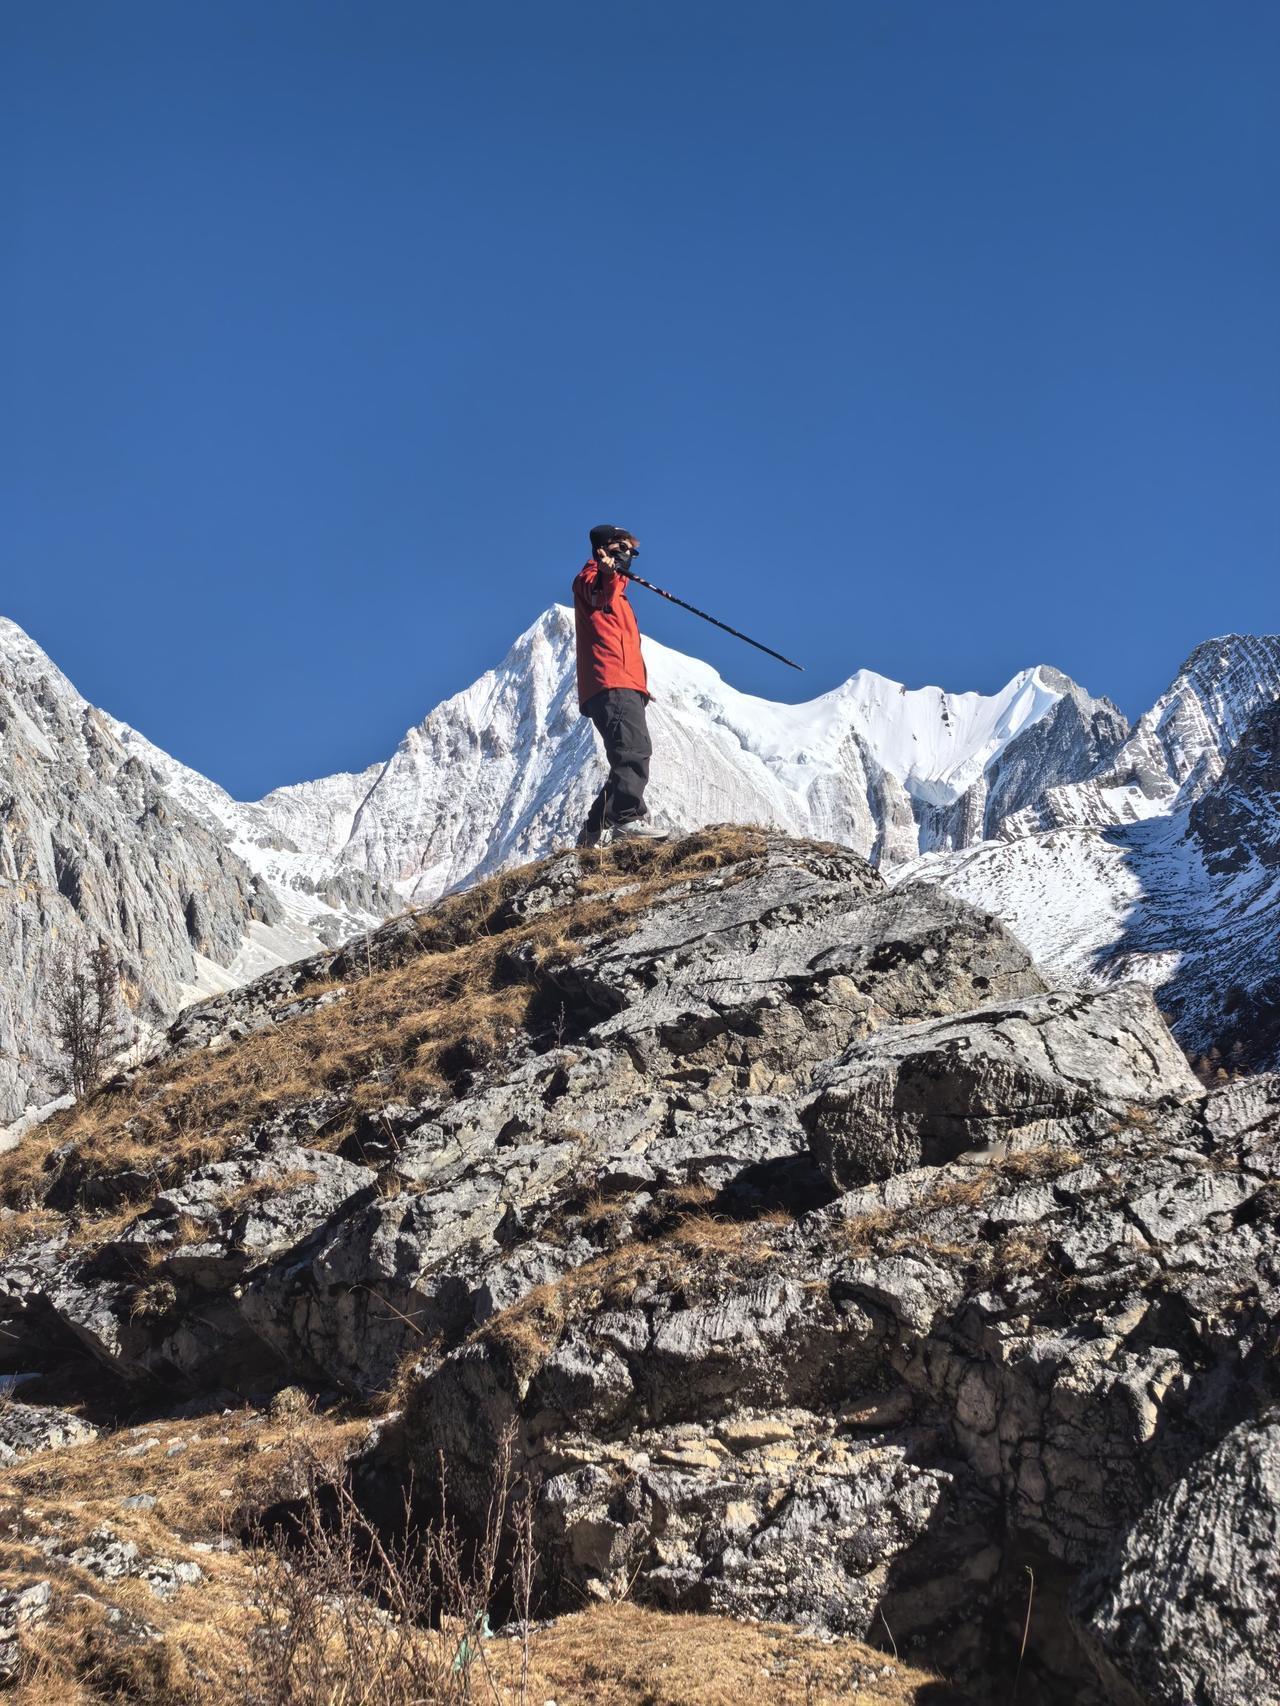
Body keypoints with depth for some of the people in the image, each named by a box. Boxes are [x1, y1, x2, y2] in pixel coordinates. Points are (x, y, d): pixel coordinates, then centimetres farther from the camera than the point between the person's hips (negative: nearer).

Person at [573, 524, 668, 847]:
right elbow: (595, 593, -20)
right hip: (611, 684, -10)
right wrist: (606, 574, -41)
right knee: (635, 750, -24)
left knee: (631, 759, 7)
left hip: (625, 686, 10)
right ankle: (629, 817, -34)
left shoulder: (616, 590, 34)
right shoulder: (591, 576, 5)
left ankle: (596, 831, 8)